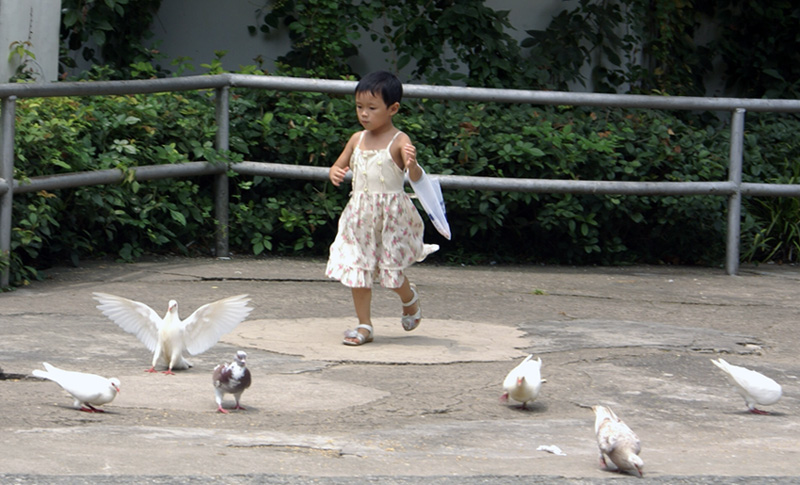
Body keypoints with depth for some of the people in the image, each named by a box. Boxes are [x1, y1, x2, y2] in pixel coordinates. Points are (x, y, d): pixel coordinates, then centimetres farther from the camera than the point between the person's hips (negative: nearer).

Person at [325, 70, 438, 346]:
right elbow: (339, 166, 16)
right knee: (357, 270, 3)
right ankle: (364, 325, 13)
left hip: (391, 213, -5)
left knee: (390, 270, 3)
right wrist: (335, 174, -7)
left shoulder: (399, 141, -10)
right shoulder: (357, 140, 6)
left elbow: (415, 178, -19)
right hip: (360, 215, 5)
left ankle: (409, 298, 36)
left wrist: (412, 164, -41)